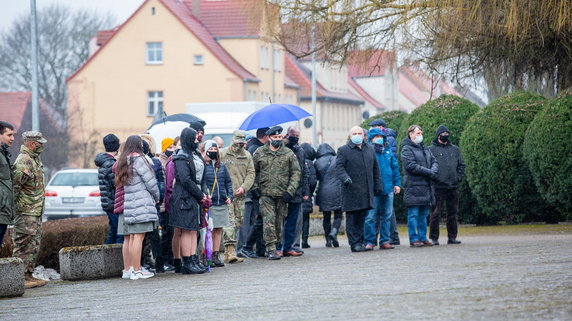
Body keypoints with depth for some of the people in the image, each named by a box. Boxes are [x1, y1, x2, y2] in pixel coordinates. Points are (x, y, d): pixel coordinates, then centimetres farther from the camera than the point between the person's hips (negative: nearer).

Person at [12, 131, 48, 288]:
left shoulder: (35, 159, 15)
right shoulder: (23, 161, -17)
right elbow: (15, 184, -22)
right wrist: (14, 206, -20)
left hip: (36, 211, 10)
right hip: (25, 212, -10)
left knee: (34, 244, 12)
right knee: (24, 245, -8)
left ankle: (28, 275, 17)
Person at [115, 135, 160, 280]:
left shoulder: (122, 162, 17)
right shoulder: (138, 159, -7)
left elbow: (119, 182, 17)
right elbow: (150, 182, -7)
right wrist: (157, 197, 9)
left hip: (126, 205, 8)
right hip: (141, 203, -8)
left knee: (129, 238, 10)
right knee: (138, 237, -8)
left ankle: (128, 268, 11)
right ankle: (136, 271, -10)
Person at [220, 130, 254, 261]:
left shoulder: (247, 156, 13)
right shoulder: (222, 154, 3)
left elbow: (251, 174, 8)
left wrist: (244, 187, -8)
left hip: (240, 195, 5)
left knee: (238, 222, 8)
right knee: (229, 221, -14)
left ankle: (229, 251, 18)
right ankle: (231, 251, -22)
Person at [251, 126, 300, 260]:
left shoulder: (289, 154, 7)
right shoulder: (259, 153, 7)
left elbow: (296, 173, 6)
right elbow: (253, 172, 14)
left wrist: (290, 190, -4)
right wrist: (255, 187, 1)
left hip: (282, 194, 1)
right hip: (265, 193, -1)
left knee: (279, 222, 5)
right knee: (269, 220, -11)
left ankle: (276, 245, 18)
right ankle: (271, 249, -13)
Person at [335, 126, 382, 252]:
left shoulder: (370, 149, 17)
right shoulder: (343, 150, 1)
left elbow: (375, 169, 21)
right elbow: (339, 167, -8)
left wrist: (378, 186, 16)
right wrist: (345, 178, -27)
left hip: (366, 190, 5)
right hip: (351, 190, -5)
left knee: (362, 217, 8)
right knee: (352, 218, -4)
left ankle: (360, 241, 14)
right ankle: (354, 243, -3)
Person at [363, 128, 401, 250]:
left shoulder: (388, 150, 13)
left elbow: (395, 167, 18)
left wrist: (397, 183, 12)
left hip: (388, 189, 5)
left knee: (386, 216, 8)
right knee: (371, 216, -6)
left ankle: (384, 241, 14)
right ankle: (369, 242, -1)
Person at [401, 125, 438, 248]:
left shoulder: (425, 149, 20)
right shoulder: (406, 149, -6)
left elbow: (434, 162, 15)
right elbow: (411, 166, -17)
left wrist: (433, 171, -8)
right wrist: (429, 172, -15)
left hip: (426, 186, 8)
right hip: (413, 186, -8)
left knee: (424, 215, 11)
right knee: (413, 214, -5)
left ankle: (423, 237, 16)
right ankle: (414, 239, -3)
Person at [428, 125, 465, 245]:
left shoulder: (455, 149, 17)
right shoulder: (431, 149, 2)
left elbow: (461, 165, 19)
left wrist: (458, 177, 5)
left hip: (453, 186, 5)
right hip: (438, 187, -5)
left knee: (453, 213, 7)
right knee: (435, 213, -6)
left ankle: (452, 237, 13)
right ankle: (434, 238, -2)